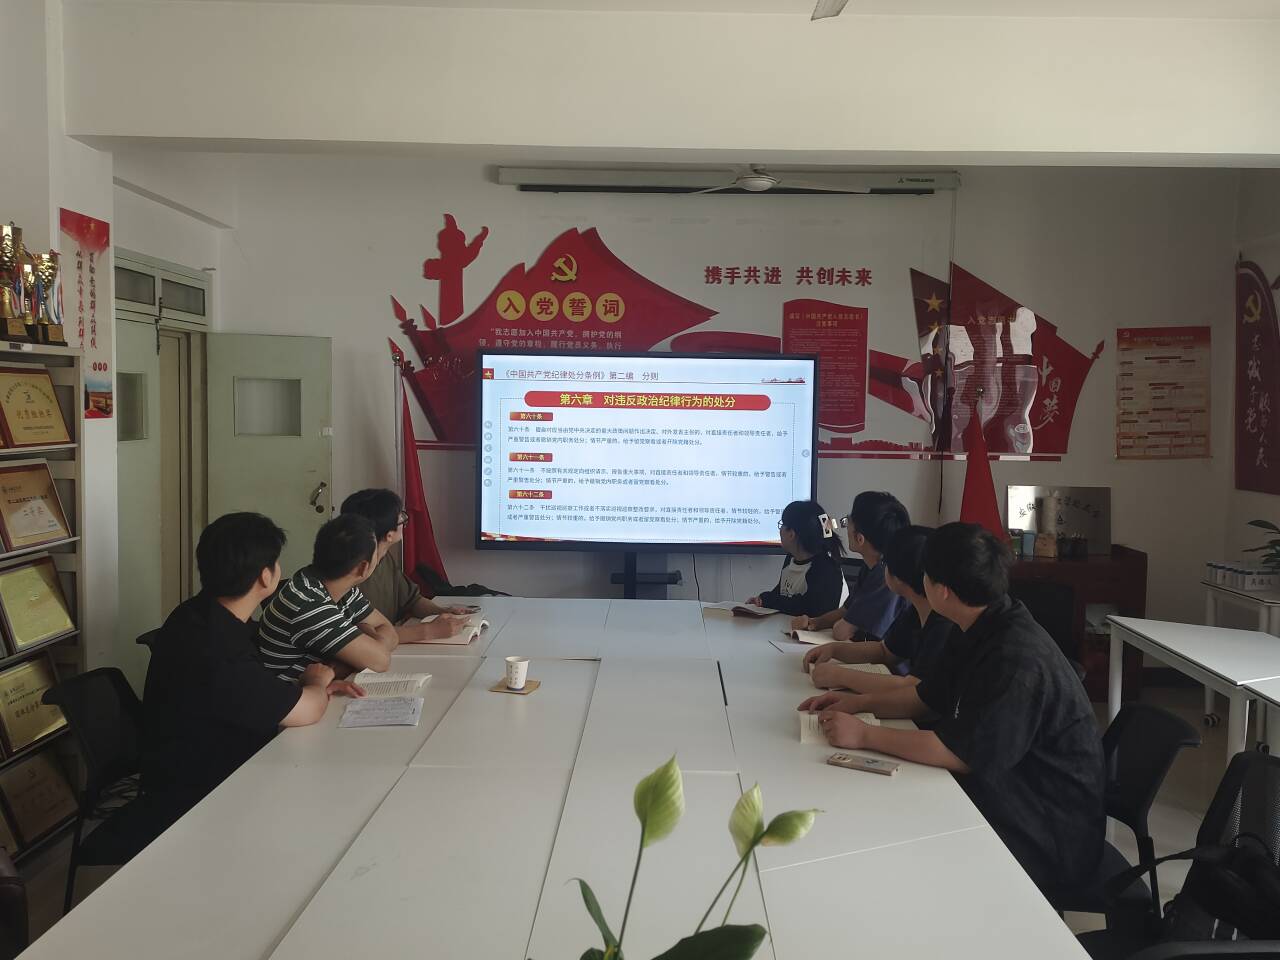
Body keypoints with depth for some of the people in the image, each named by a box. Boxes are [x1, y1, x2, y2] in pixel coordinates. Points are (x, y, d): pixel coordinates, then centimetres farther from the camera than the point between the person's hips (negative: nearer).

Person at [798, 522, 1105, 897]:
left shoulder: (1017, 659, -29)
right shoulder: (981, 633, 2)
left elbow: (961, 753, -28)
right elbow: (928, 697, 15)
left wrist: (865, 735, -20)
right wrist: (859, 702, 3)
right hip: (1003, 799, 8)